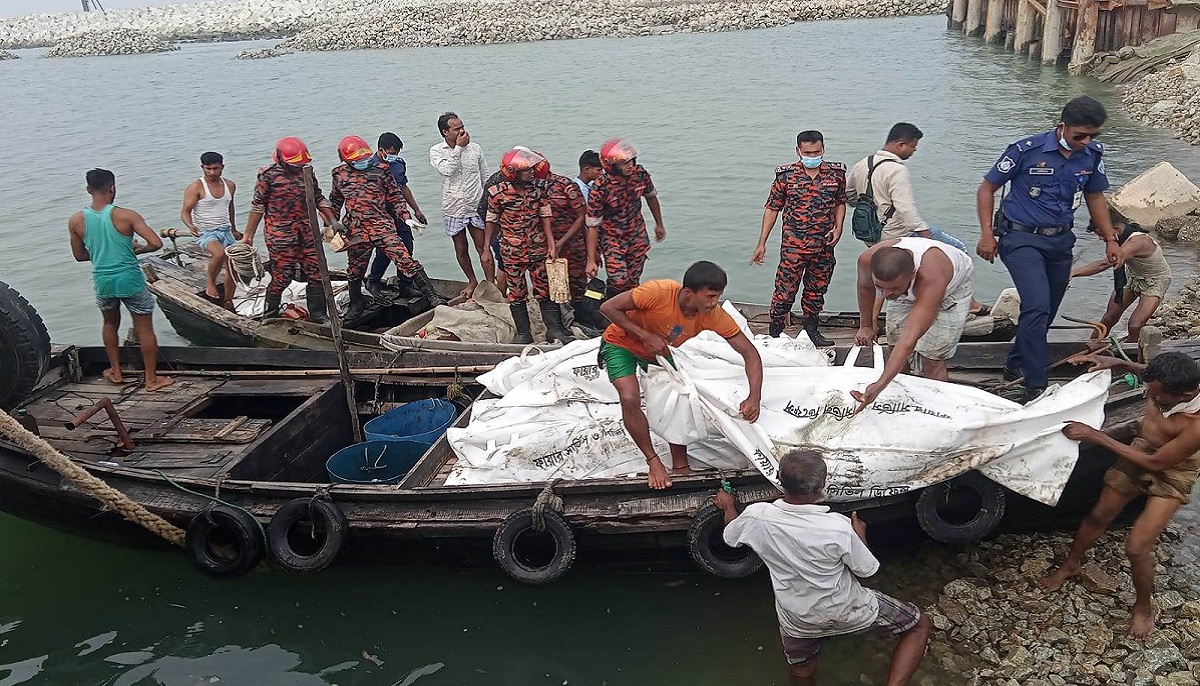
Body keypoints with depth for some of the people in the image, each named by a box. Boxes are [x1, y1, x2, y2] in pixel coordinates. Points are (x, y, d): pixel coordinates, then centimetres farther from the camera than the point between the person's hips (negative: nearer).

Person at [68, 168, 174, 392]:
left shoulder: (76, 221, -4)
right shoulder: (125, 216, -16)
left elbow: (79, 255, 8)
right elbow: (156, 243, -20)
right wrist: (139, 249, 0)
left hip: (102, 281, 4)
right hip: (130, 280, -4)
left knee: (110, 325, 27)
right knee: (145, 329, 9)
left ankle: (115, 372, 38)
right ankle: (152, 379, 15)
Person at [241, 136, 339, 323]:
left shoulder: (306, 173, 10)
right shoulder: (268, 176, -6)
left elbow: (319, 200, 19)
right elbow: (258, 206, -4)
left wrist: (333, 221, 11)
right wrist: (248, 236, -4)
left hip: (307, 234, 6)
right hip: (280, 237, -5)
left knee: (317, 273, 3)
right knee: (282, 276, -3)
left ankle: (317, 314, 14)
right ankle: (269, 315, 15)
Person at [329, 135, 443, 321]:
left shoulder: (380, 169, 0)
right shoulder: (340, 175, 6)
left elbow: (395, 196, 5)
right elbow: (334, 202, 20)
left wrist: (406, 217, -4)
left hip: (383, 227, -2)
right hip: (357, 232, 2)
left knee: (405, 261, -11)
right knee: (355, 271, 14)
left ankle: (432, 297, -7)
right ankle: (355, 307, 35)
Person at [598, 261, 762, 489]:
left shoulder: (714, 315, -26)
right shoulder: (659, 292, -39)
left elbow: (750, 353, -22)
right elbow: (608, 308, -30)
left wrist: (754, 397, -35)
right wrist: (646, 336, -34)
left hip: (659, 351, 4)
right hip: (621, 343, -4)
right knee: (630, 399, -22)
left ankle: (680, 467, 10)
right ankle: (654, 462, -4)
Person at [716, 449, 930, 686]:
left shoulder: (756, 517, -22)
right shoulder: (840, 528, -31)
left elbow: (730, 536, 2)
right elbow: (867, 569, -13)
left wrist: (728, 507, 22)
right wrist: (860, 535, 6)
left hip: (796, 620, 3)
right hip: (848, 612, -3)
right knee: (921, 624, 14)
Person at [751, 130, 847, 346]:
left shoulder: (836, 173, 3)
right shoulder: (786, 176, -5)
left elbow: (840, 202, 17)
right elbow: (772, 208, 0)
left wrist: (838, 227, -1)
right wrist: (762, 243, -3)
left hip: (824, 245, 3)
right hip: (793, 246, -3)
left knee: (817, 291, 16)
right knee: (785, 291, -2)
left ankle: (811, 330, 31)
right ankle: (775, 332, 10)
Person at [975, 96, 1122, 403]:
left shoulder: (1093, 154, 1)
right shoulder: (1027, 150, -15)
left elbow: (1095, 197, 16)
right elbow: (987, 188, -7)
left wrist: (1111, 239, 12)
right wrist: (987, 234, -13)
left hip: (1061, 240, 6)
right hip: (1021, 239, -6)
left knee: (1045, 312, 12)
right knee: (1038, 307, -19)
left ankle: (1015, 365, 32)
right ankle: (1036, 386, -13)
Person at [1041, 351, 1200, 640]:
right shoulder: (1168, 384, -24)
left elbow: (1155, 463, -27)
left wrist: (1096, 436, -27)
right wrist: (1115, 363, -15)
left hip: (1172, 472, -6)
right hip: (1142, 448, 6)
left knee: (1137, 548, -8)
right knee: (1099, 515, 17)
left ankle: (1143, 609, 20)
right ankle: (1070, 565, 42)